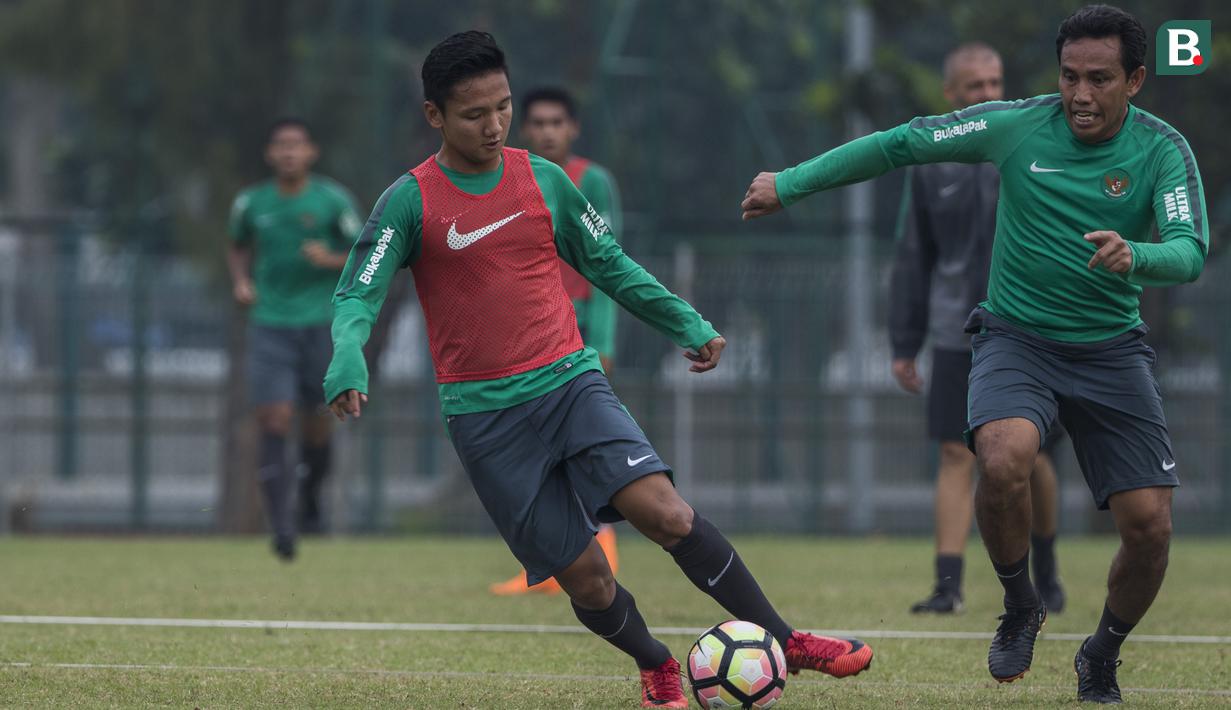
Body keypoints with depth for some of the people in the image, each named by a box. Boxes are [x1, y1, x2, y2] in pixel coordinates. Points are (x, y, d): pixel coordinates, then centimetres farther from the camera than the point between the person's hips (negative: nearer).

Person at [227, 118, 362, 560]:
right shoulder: (252, 204, 4)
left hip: (322, 324, 0)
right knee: (273, 422, -13)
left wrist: (331, 260, -16)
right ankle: (282, 528, -16)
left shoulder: (333, 200, -2)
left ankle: (311, 495, 37)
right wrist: (241, 281, 3)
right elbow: (237, 248, 22)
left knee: (317, 425, 6)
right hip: (270, 325, 0)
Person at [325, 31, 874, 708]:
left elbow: (609, 264, 18)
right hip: (484, 416, -2)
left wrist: (687, 323, 13)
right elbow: (356, 297, -9)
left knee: (664, 511, -20)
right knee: (584, 577, -4)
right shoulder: (410, 202, -4)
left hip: (570, 380, 2)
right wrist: (348, 365, -30)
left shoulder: (544, 180, 6)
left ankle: (787, 643, -13)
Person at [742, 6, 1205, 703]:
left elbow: (1191, 252, -21)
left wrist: (1134, 256, -44)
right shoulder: (1020, 126, -8)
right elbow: (901, 144, -1)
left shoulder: (1164, 150, -9)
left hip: (1111, 349, 1)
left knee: (1150, 524, -8)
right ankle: (1020, 607, -4)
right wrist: (792, 182, 0)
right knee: (1004, 460, -32)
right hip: (1016, 337, -1)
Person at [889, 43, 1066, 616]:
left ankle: (1045, 572, 26)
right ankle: (948, 585, -10)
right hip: (957, 336, 1)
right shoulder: (931, 164, 6)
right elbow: (912, 261, 11)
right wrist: (904, 345, 8)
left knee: (1031, 460, 5)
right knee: (956, 456, -7)